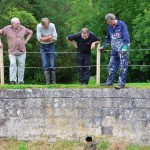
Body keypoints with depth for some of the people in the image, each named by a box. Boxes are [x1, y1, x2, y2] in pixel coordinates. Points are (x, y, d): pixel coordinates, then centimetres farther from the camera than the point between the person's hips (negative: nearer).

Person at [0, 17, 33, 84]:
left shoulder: (23, 29, -1)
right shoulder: (7, 29, -7)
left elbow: (30, 32, 17)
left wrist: (26, 40, 6)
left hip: (22, 51, 2)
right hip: (12, 51, -2)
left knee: (21, 66, 6)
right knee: (12, 64, -20)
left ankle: (20, 81, 17)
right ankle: (13, 80, -21)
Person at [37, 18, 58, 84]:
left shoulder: (52, 26, -15)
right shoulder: (39, 26, -15)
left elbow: (55, 38, -16)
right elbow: (39, 39, -18)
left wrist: (44, 38, -15)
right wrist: (49, 37, -17)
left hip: (51, 46, 0)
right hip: (43, 46, 0)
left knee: (52, 65, -3)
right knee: (45, 65, -4)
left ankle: (54, 81, 4)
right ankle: (47, 81, -3)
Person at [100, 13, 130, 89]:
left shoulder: (121, 24, -8)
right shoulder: (110, 27, 14)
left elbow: (126, 36, -14)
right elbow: (108, 38, 28)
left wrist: (125, 46, -21)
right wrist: (104, 46, 34)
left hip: (122, 49, -7)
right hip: (114, 49, 7)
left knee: (123, 67, -5)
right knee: (112, 66, 8)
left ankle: (121, 83, -3)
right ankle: (110, 81, 16)